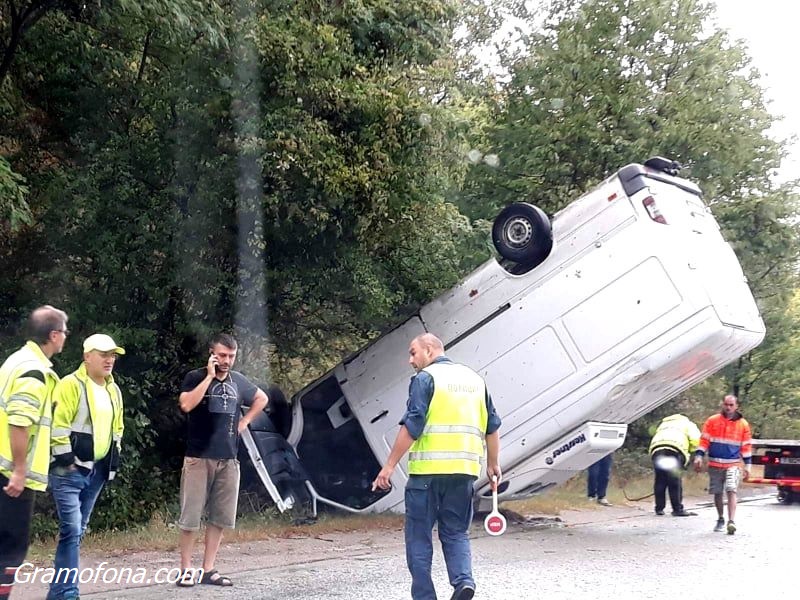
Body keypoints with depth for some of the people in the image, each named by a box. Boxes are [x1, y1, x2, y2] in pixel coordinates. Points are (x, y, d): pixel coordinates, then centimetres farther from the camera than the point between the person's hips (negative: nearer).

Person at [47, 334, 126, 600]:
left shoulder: (113, 390, 13)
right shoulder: (71, 384, -11)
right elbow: (57, 424, -16)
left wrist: (114, 459, 16)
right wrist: (65, 459, -17)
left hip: (97, 470, 8)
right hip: (69, 470, -8)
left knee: (78, 530, 10)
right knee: (72, 529, -14)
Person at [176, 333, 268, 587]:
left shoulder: (238, 380, 9)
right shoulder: (195, 377, -5)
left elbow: (262, 398, 26)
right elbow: (186, 405, -23)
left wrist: (245, 421, 11)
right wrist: (210, 376, -19)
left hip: (228, 459, 5)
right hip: (199, 457, -5)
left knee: (220, 517, 7)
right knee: (190, 516, -2)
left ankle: (208, 570, 14)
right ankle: (186, 569, 7)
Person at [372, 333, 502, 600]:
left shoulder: (425, 378, -3)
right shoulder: (474, 378, 15)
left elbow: (412, 426, -13)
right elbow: (492, 426, 17)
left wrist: (390, 466, -12)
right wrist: (493, 464, 27)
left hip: (428, 470, -5)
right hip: (465, 470, 5)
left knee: (419, 536, 6)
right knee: (456, 533, 15)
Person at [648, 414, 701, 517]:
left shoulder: (663, 424, 41)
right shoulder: (687, 423, 27)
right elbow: (695, 439, 9)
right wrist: (689, 452, 23)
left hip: (656, 448, 4)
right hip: (674, 449, -4)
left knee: (660, 480, 11)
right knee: (675, 481, -1)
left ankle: (659, 508, 14)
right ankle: (678, 509, -1)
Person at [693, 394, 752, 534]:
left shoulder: (743, 424, 4)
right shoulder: (712, 421, 3)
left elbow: (746, 446, 8)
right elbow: (704, 440, 5)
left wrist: (747, 466, 7)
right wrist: (699, 457, -5)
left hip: (733, 465, -2)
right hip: (715, 464, 2)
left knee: (731, 491, -17)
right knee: (717, 493, 9)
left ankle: (731, 522, -24)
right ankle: (720, 520, 26)